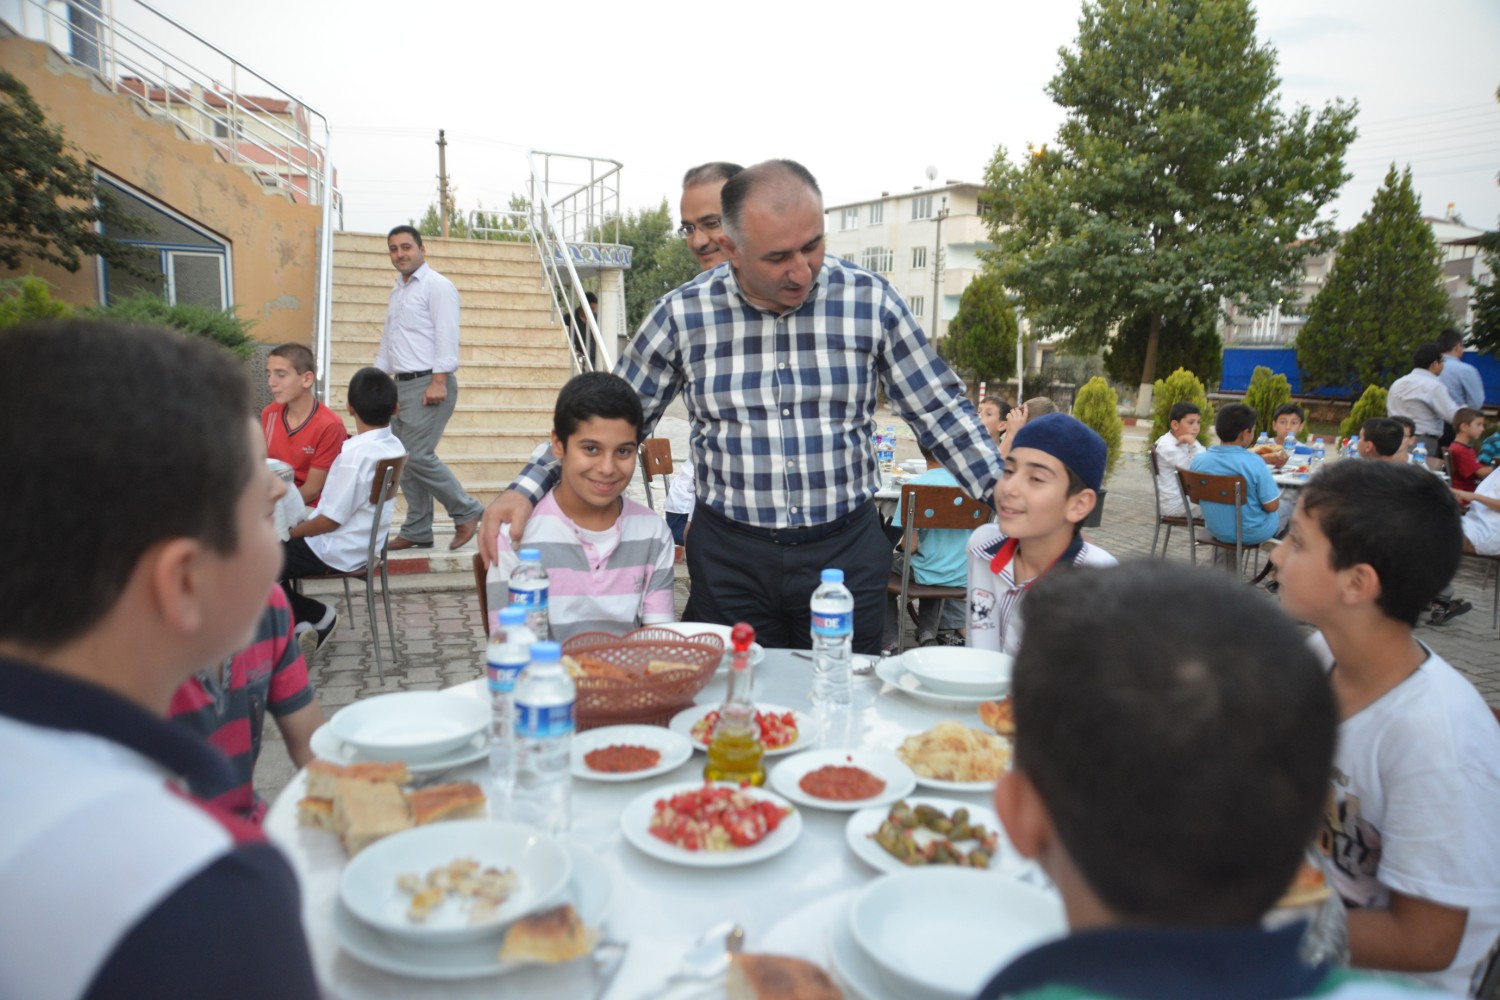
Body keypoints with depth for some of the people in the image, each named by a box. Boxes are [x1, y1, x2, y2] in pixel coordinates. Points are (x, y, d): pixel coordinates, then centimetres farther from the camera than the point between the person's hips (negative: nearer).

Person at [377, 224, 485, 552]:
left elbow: (447, 336, -15)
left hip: (429, 385, -9)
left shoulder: (437, 286, -6)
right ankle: (417, 532, 13)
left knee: (418, 456, -15)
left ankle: (466, 511, 0)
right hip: (401, 385, 9)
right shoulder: (397, 291, 21)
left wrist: (439, 381, -22)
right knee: (404, 461, 7)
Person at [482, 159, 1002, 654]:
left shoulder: (870, 301, -4)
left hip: (846, 551, 0)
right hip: (729, 557, 0)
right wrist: (525, 490, -5)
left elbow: (941, 412, 2)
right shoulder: (684, 313, -5)